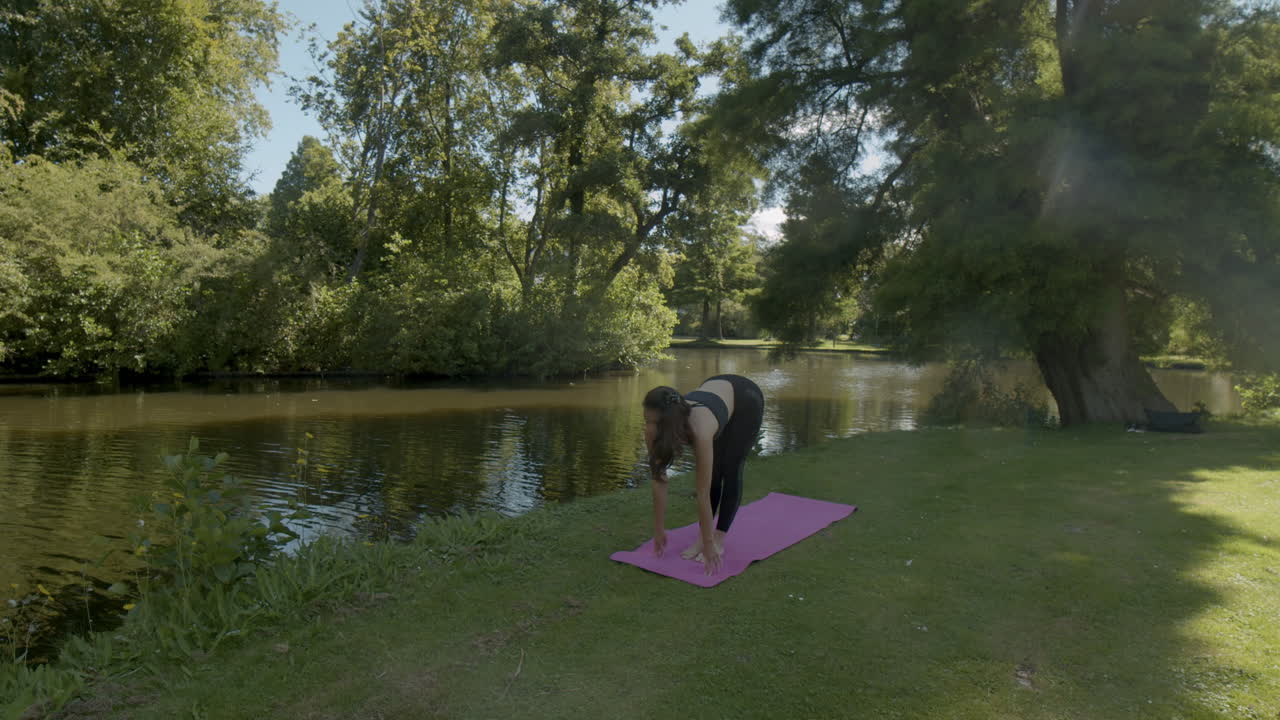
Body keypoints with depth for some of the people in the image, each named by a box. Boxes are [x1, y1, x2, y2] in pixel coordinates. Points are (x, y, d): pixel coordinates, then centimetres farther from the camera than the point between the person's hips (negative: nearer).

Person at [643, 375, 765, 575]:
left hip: (746, 398, -4)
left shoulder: (699, 431, -43)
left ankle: (719, 540, 3)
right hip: (715, 391, 5)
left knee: (730, 471, -6)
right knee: (712, 473, -1)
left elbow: (703, 494, -37)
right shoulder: (653, 431, -29)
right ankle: (703, 536, 8)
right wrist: (659, 530, -13)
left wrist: (710, 544, -31)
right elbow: (659, 482, -19)